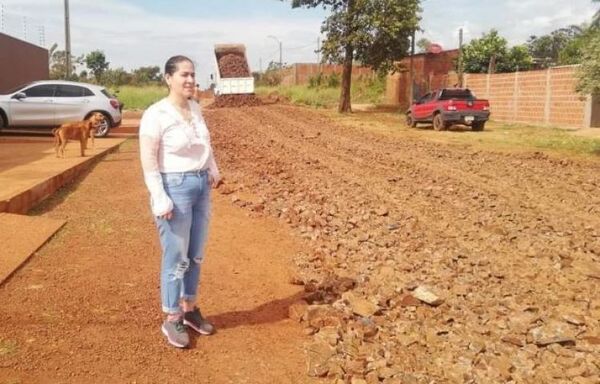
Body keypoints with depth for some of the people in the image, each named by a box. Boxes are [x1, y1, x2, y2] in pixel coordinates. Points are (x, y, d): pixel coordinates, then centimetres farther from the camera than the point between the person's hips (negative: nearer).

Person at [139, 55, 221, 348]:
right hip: (175, 187, -7)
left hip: (201, 186, 7)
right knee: (176, 258, 0)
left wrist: (213, 170, 10)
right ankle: (171, 319, 17)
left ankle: (189, 309, 31)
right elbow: (148, 161, -16)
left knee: (196, 255, 15)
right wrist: (160, 199, -21)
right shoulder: (156, 114, -15)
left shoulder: (195, 108, 6)